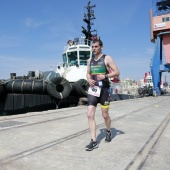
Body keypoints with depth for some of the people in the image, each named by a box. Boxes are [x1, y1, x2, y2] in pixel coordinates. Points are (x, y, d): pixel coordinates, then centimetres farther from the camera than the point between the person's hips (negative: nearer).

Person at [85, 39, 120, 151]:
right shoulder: (90, 60, 12)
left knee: (105, 115, 7)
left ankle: (108, 131, 38)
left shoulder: (107, 58, -4)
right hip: (93, 89, 4)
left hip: (104, 89, -4)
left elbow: (117, 72, -7)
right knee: (90, 115, -7)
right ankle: (94, 141, -1)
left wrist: (105, 76, -22)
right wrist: (89, 80, -2)